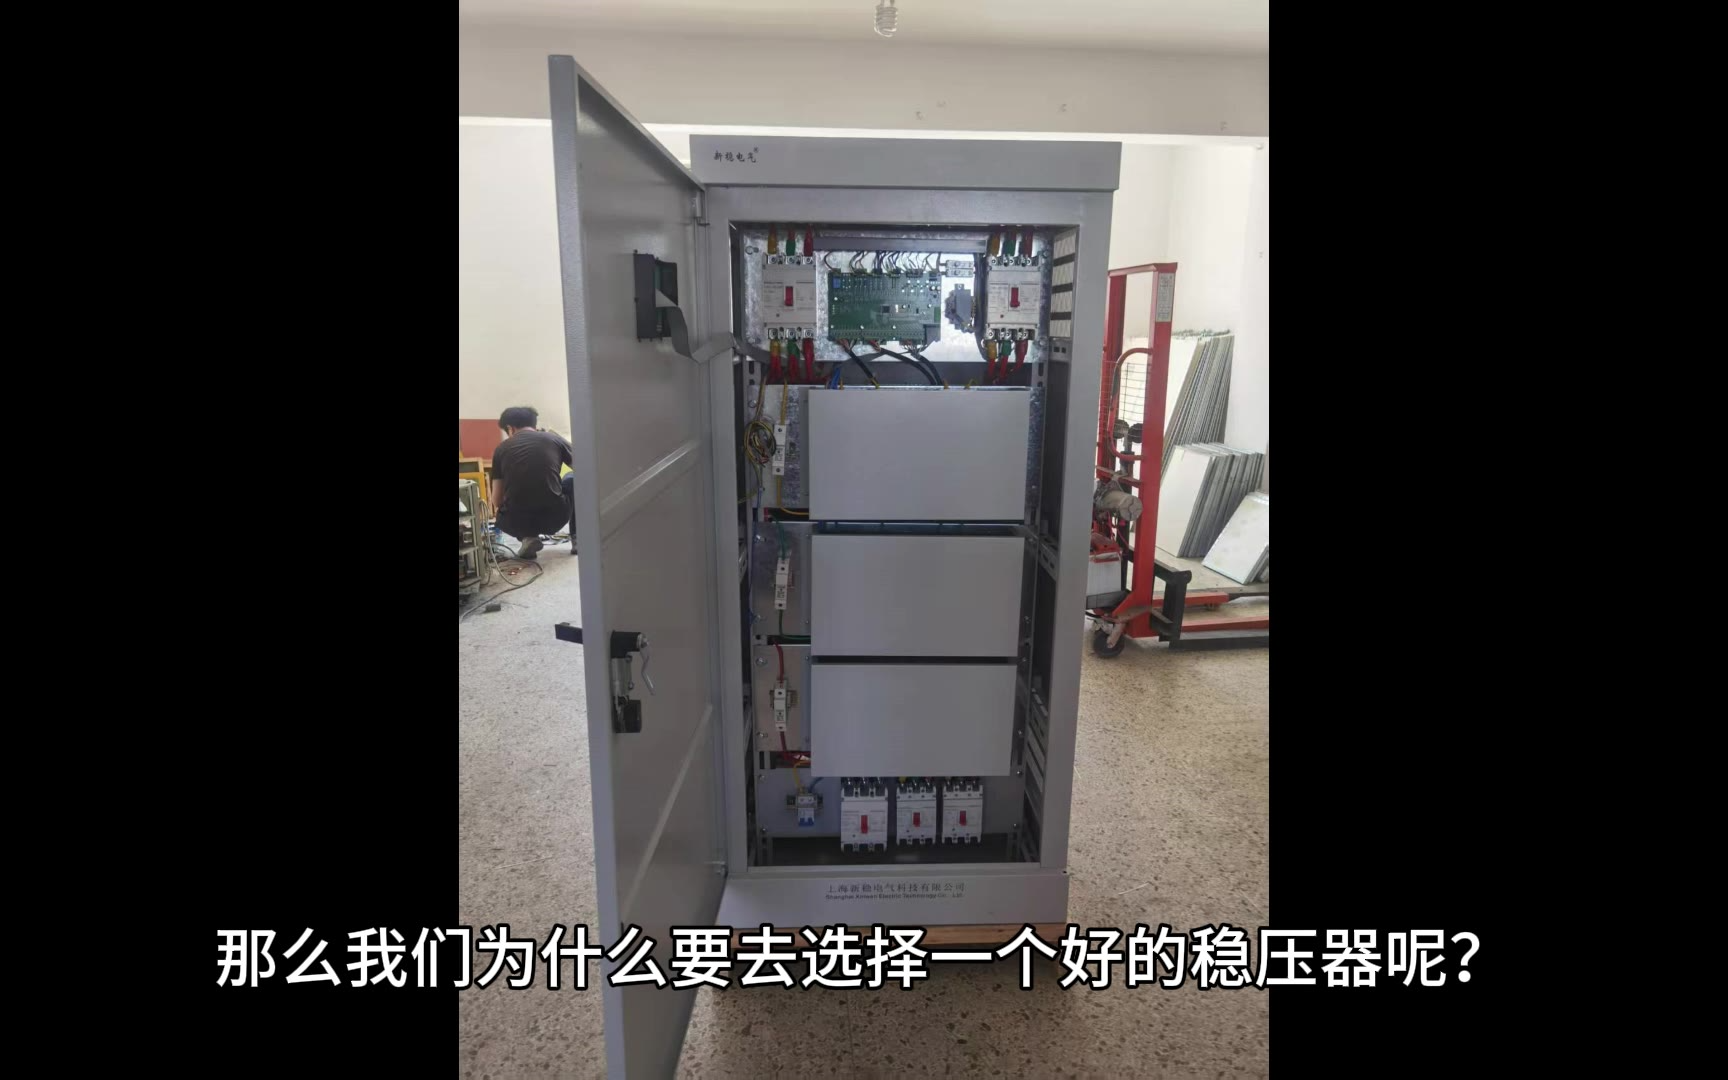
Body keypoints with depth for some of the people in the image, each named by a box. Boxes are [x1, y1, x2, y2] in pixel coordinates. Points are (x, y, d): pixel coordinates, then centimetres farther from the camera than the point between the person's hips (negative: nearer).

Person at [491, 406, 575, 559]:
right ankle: (577, 539, 18)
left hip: (517, 522, 0)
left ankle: (528, 537, 7)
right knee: (574, 480, 30)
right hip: (555, 517, 0)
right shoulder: (554, 439, 10)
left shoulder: (502, 448, 11)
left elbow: (496, 501, 14)